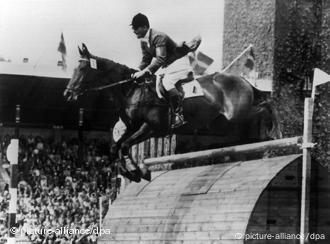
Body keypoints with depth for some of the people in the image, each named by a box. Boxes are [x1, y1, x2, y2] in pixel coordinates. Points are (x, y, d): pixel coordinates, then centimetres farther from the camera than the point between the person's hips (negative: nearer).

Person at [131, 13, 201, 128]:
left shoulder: (158, 37, -23)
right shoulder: (144, 42, 5)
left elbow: (160, 59, -32)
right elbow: (146, 60, 14)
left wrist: (145, 71, -37)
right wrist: (138, 72, -3)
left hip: (179, 63, -10)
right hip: (167, 67, 10)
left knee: (167, 81, -30)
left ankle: (179, 114, -30)